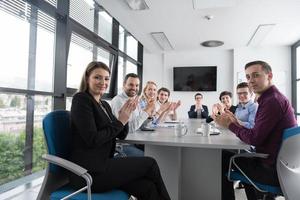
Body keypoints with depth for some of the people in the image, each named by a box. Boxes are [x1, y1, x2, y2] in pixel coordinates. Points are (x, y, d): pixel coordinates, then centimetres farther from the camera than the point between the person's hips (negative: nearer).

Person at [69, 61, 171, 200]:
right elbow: (92, 140, -19)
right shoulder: (81, 99, -9)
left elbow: (121, 135, 11)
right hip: (88, 172, -6)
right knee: (150, 164, -7)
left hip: (102, 165, 7)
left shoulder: (104, 104, 14)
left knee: (148, 188, -14)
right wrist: (120, 121, -11)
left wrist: (125, 116, -6)